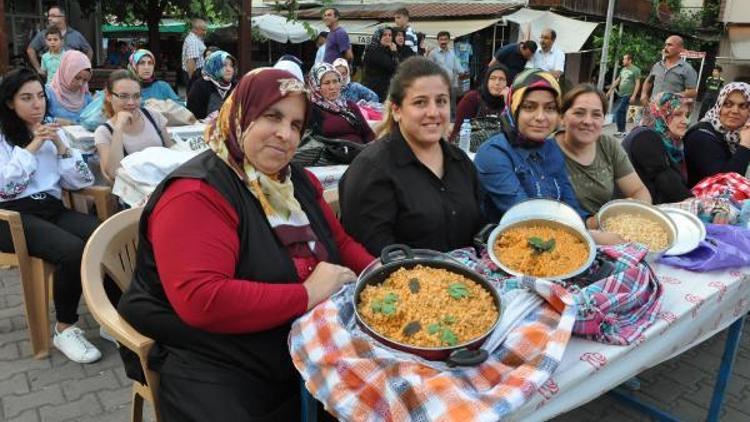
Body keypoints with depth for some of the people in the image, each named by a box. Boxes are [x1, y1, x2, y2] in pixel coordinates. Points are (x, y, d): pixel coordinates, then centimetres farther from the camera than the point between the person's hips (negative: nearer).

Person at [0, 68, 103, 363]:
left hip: (52, 208, 4)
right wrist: (33, 146, -12)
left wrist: (61, 146, -5)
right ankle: (65, 329, -14)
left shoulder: (53, 131, 16)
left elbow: (83, 182, 7)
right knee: (72, 250, -33)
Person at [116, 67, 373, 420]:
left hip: (308, 353, 7)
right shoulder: (195, 194, -18)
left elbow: (341, 243, 18)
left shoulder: (300, 181, 9)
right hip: (213, 371, -7)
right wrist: (308, 294, -24)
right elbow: (201, 301, -29)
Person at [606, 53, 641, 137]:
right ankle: (622, 131, 16)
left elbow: (637, 84, -11)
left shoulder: (635, 70, -8)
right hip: (620, 94, 8)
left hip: (628, 95, -8)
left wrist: (633, 96, -18)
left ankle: (620, 131, -8)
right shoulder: (623, 69, 14)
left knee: (618, 112, -15)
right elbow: (617, 80, 22)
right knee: (622, 113, 10)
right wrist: (610, 90, 20)